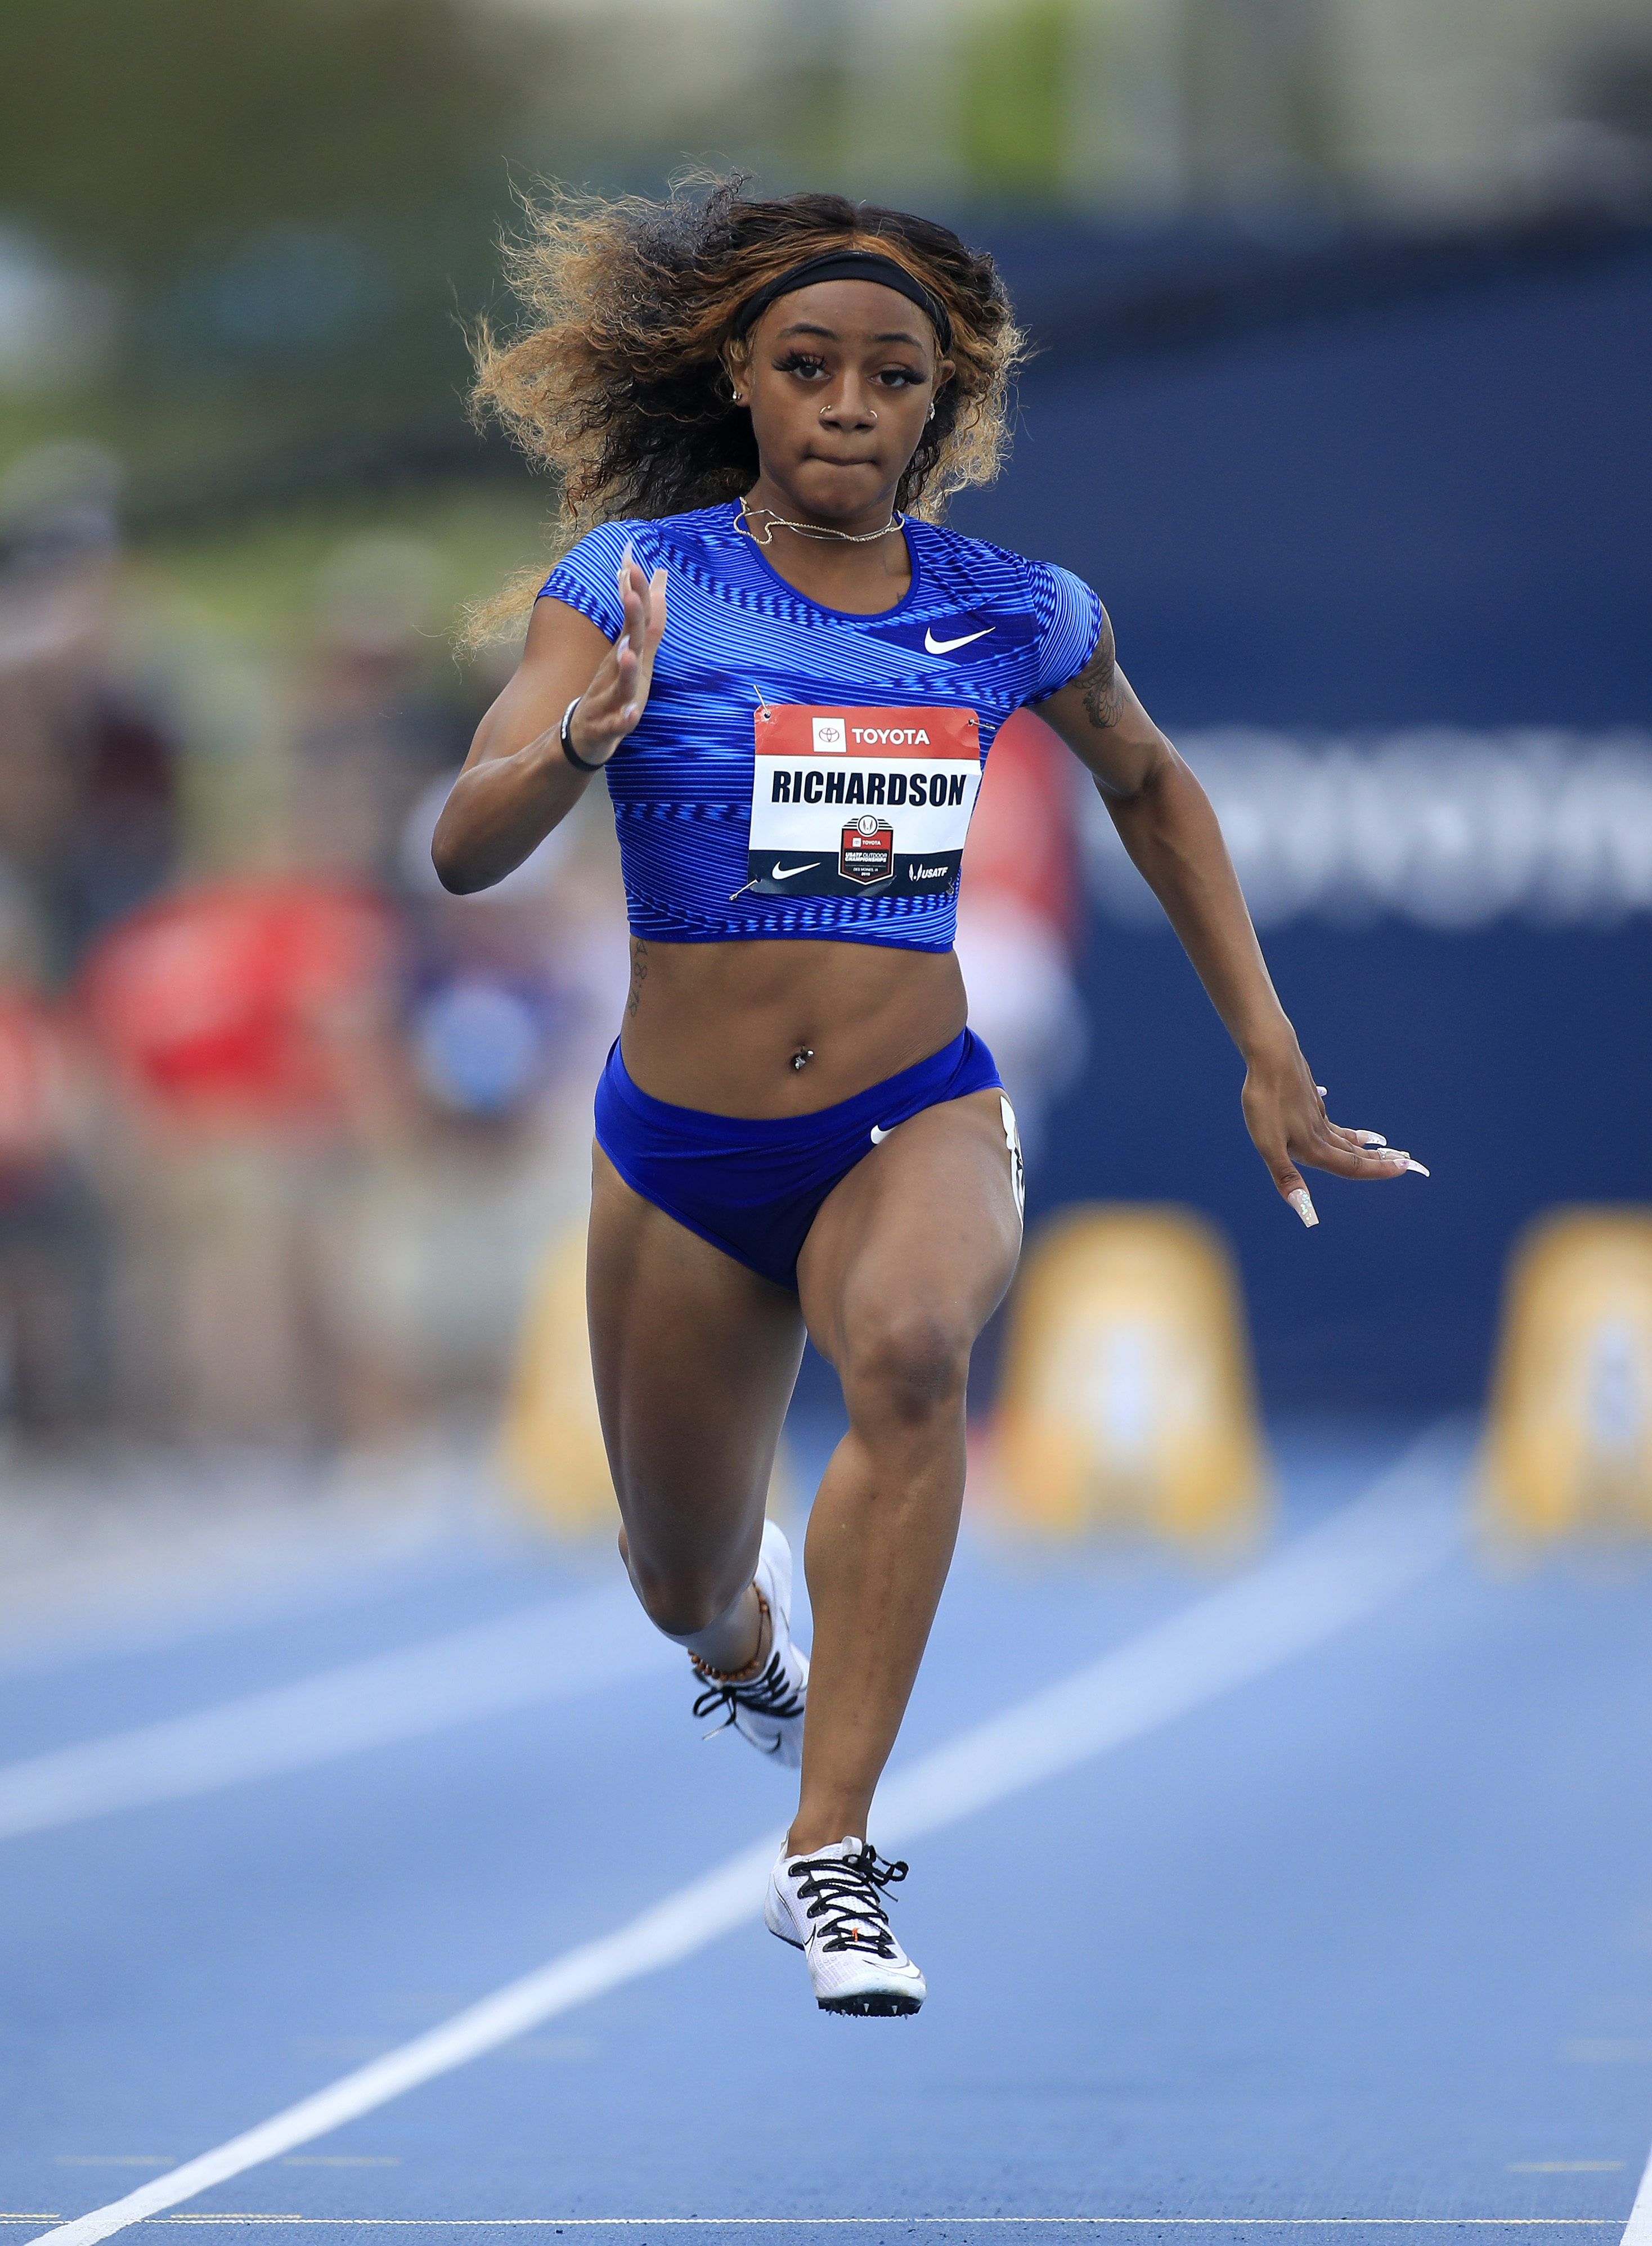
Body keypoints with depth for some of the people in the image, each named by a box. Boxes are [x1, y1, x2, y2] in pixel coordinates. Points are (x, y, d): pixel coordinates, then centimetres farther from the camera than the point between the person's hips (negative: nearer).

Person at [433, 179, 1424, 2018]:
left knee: (908, 1348, -36)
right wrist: (580, 739, -42)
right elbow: (464, 849, -21)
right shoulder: (641, 581, -10)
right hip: (681, 1154, 0)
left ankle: (831, 1858, -33)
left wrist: (1268, 1057, 15)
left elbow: (1150, 788, 19)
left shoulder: (1010, 614, -2)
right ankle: (749, 1642, 57)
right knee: (686, 1596, 15)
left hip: (920, 1121, 0)